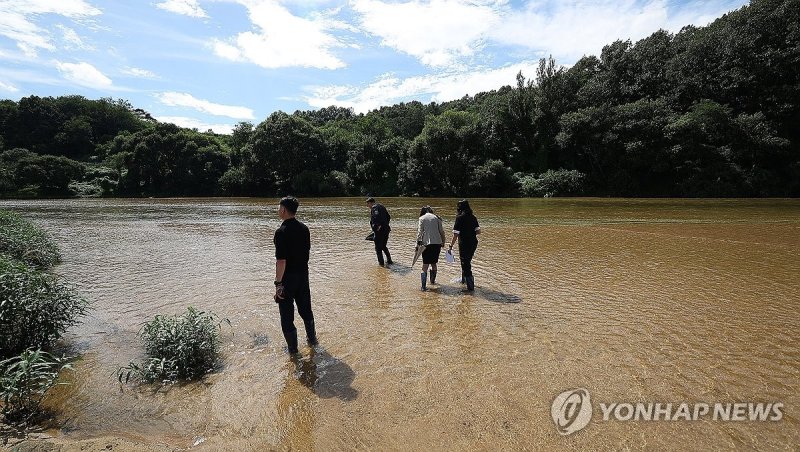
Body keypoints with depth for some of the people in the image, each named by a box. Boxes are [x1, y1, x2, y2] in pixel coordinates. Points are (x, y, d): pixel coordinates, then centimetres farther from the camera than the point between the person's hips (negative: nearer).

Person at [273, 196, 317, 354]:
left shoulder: (282, 232, -21)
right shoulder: (304, 228, 1)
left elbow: (281, 261, -24)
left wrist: (278, 283, -19)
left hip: (287, 277, -7)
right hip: (303, 274, 7)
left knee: (286, 314, 8)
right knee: (306, 309, 22)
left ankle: (293, 349, 20)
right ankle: (312, 339, 36)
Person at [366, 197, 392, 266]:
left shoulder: (374, 208, -10)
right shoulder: (381, 206, 18)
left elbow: (377, 216, -30)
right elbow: (388, 217, 22)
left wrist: (378, 226, -25)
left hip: (380, 230, -9)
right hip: (386, 229, 9)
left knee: (378, 248, 4)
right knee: (383, 246, 24)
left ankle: (381, 263, 6)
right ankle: (389, 261, 27)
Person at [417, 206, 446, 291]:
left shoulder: (422, 218, 4)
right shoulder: (436, 217, 10)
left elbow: (420, 231, -5)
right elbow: (441, 231, 9)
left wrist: (418, 242, -6)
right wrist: (443, 242, 17)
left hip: (427, 243, -3)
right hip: (437, 243, 3)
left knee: (425, 265, -2)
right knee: (434, 263, 19)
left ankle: (424, 286, -9)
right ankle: (432, 281, 36)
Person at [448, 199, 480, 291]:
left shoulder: (459, 218, -13)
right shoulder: (473, 217, 4)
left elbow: (456, 234, -15)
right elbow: (478, 231, 5)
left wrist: (451, 246, -8)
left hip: (464, 244, -7)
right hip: (473, 243, 7)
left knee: (465, 264, 1)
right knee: (467, 262, 25)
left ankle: (470, 286, 1)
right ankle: (464, 279, 43)